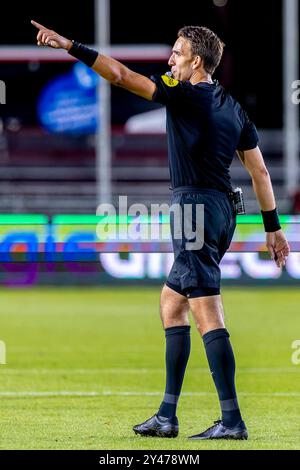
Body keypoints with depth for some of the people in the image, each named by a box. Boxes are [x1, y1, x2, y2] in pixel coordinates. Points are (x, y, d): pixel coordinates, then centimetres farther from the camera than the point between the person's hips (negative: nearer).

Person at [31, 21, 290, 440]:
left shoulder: (186, 96, -9)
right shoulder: (233, 107, 14)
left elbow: (120, 75, -13)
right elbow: (260, 172, 15)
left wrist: (70, 46, -9)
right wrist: (273, 228, 20)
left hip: (196, 206, -9)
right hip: (222, 210, 9)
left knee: (207, 314, -11)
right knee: (171, 303, 16)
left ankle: (232, 420, -15)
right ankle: (167, 416, 16)